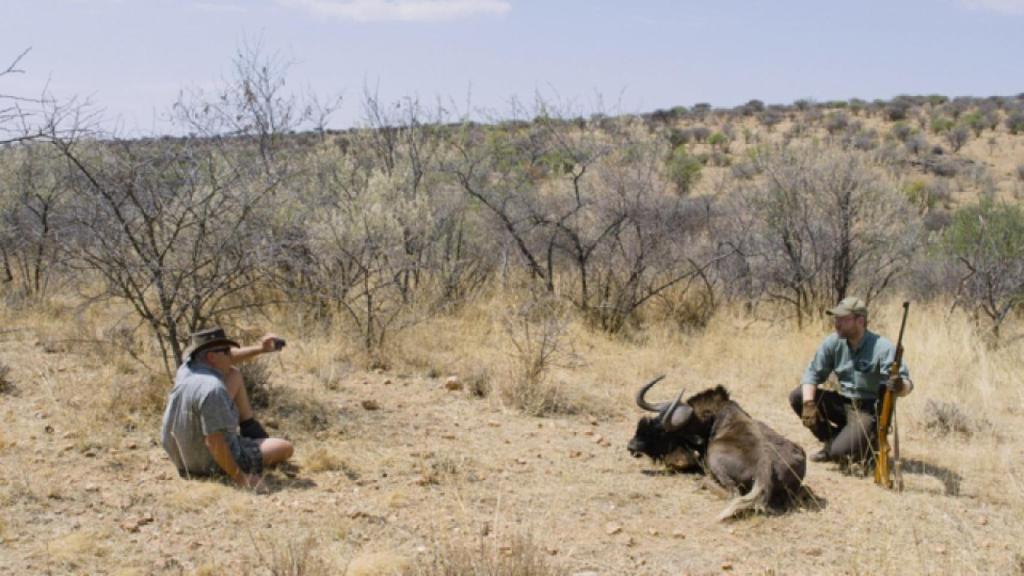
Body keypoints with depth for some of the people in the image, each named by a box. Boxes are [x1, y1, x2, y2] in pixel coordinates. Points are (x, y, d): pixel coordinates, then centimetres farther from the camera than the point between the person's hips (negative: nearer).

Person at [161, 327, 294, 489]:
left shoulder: (189, 365, -8)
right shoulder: (213, 389, -34)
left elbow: (227, 360, 13)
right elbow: (214, 443, -35)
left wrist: (260, 349, 7)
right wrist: (239, 476, -27)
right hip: (212, 464, -9)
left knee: (234, 375, 14)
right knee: (286, 448, 7)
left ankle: (250, 429, 27)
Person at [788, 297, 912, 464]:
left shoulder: (883, 348, -18)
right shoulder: (833, 342, -4)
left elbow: (907, 384, -19)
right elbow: (813, 373, -1)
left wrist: (900, 386, -46)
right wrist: (808, 404, -19)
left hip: (868, 410, -6)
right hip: (842, 403, 6)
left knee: (840, 453, -26)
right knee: (797, 397, -13)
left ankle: (872, 441, 9)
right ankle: (832, 440, 4)